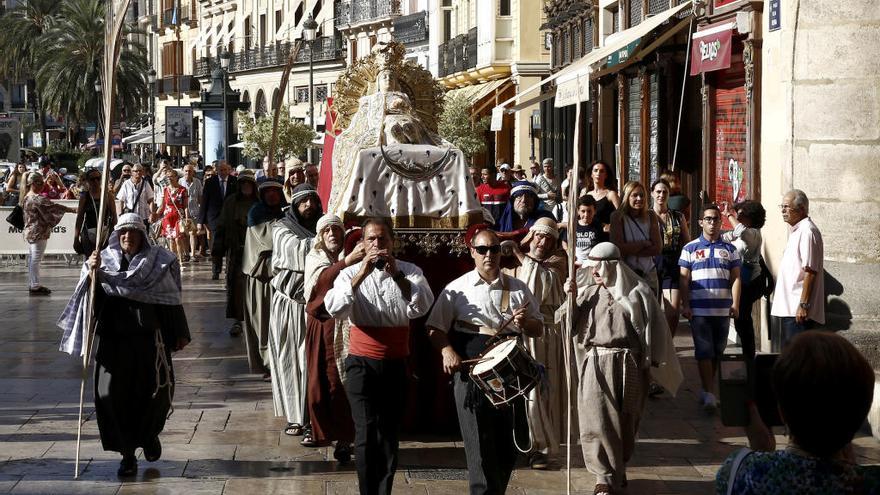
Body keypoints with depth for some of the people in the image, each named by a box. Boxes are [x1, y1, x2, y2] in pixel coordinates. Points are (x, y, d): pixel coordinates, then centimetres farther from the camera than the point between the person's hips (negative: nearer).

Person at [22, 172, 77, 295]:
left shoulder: (27, 197, 11)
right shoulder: (37, 198, -19)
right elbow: (53, 206, -26)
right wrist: (71, 210, -26)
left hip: (29, 232, 10)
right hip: (38, 233, -10)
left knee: (31, 258, 14)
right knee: (36, 259, -6)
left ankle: (32, 284, 19)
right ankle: (35, 287, -4)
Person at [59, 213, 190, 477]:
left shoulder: (157, 261, 4)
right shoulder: (105, 260, 4)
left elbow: (171, 299, 7)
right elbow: (91, 293, -10)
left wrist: (180, 333, 6)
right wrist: (91, 270, -30)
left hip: (148, 336, 0)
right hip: (113, 337, 0)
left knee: (155, 391, -1)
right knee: (111, 394, -5)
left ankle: (149, 433, 32)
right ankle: (127, 453, 6)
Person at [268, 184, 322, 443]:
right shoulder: (282, 229, 5)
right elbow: (297, 249, -16)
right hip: (289, 303, 0)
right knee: (289, 360, 5)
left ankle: (311, 422, -8)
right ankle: (296, 415, 16)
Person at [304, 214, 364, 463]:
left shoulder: (348, 256, 3)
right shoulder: (314, 258, 4)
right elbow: (324, 277, -21)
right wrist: (348, 261, -39)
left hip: (342, 328, -1)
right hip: (319, 327, 1)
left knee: (339, 383, -6)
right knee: (318, 382, 6)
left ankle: (344, 439, -1)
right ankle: (321, 430, 24)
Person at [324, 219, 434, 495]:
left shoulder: (409, 271, 2)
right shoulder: (350, 274, 0)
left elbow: (422, 306, -15)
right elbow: (334, 309, -16)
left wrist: (397, 275, -25)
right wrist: (360, 275, -24)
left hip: (396, 363, 2)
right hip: (362, 363, -2)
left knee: (389, 434, 11)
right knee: (366, 433, -9)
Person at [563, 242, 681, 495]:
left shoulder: (636, 293, -1)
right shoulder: (587, 292, 7)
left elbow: (652, 331, 0)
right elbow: (571, 324, 3)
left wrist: (650, 363, -3)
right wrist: (571, 300, -11)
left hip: (628, 365, -1)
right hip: (596, 365, 1)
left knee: (626, 420, 10)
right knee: (598, 420, -7)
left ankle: (619, 468, 29)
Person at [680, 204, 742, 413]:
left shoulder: (729, 249, 10)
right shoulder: (690, 248, 4)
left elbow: (735, 278, 8)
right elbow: (684, 279, 3)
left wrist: (735, 304, -1)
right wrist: (685, 305, -5)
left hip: (723, 309, 3)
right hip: (699, 309, -3)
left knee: (717, 352, 8)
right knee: (704, 351, -7)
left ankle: (707, 390, 20)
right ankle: (709, 394, -9)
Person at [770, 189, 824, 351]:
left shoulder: (807, 231, -12)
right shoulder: (795, 231, 19)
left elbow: (810, 272, -18)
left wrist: (803, 305, -21)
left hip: (798, 310, -10)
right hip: (786, 309, 10)